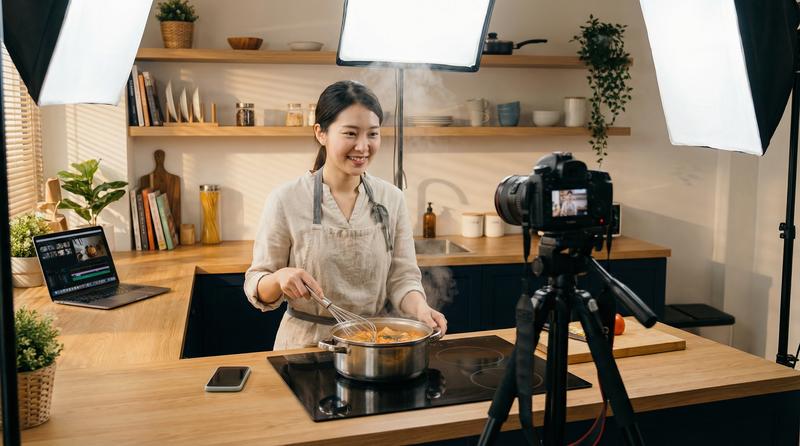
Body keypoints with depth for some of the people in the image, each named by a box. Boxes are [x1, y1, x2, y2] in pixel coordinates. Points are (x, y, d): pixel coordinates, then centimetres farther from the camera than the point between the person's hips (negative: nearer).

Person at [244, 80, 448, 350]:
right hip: (306, 346, -1)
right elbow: (256, 287, -1)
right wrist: (280, 278, -22)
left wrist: (421, 309, -17)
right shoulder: (286, 200, -6)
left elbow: (402, 278, 4)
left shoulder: (392, 199, 3)